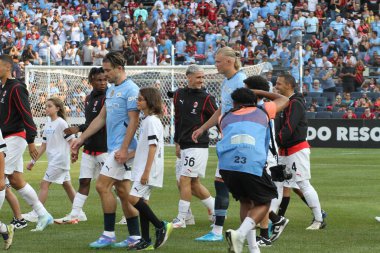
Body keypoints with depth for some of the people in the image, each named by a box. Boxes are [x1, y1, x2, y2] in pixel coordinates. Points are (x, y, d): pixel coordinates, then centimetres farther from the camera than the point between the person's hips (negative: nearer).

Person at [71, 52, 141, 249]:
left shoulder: (130, 90, -12)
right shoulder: (111, 90, 17)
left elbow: (134, 121, -17)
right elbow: (101, 118, 23)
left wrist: (124, 149, -22)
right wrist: (81, 139, 22)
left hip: (123, 148, -9)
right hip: (114, 147, 9)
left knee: (103, 186, -11)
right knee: (123, 191, 8)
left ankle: (109, 234, -7)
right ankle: (135, 236, 10)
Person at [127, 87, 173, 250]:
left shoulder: (152, 121, -13)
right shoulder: (146, 120, 17)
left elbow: (153, 147, -19)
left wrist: (146, 171, -22)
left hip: (148, 169, -10)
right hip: (142, 169, 10)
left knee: (133, 198, -18)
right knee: (142, 201, 8)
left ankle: (160, 226, -10)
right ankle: (146, 241, 10)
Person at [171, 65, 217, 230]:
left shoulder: (206, 98, -5)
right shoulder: (179, 95, 12)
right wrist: (177, 142, 20)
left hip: (198, 145, -7)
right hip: (184, 146, 7)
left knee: (185, 180, -9)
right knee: (193, 183, 10)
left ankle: (181, 219, -3)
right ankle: (216, 210, 23)